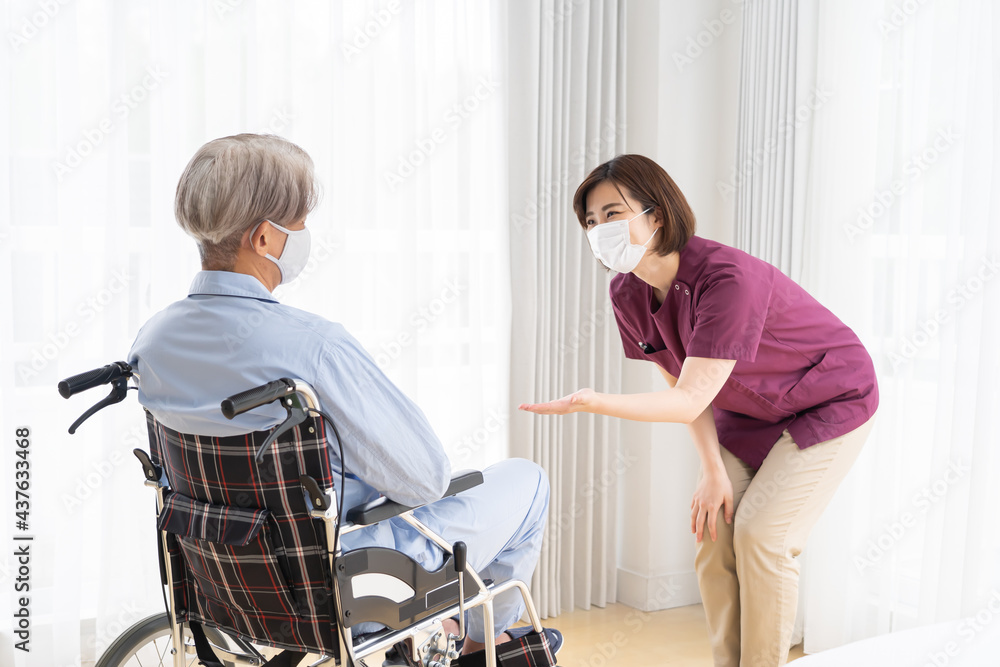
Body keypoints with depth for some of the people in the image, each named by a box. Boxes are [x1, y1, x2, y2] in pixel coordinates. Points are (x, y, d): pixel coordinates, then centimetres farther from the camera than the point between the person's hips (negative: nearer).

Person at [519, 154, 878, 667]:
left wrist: (595, 402, -50)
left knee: (762, 535, -15)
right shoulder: (627, 293, -13)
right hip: (748, 410, 7)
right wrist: (713, 470, -13)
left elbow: (690, 401, -37)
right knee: (713, 533, -3)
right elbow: (680, 382, -4)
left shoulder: (729, 278, -36)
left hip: (830, 403, -6)